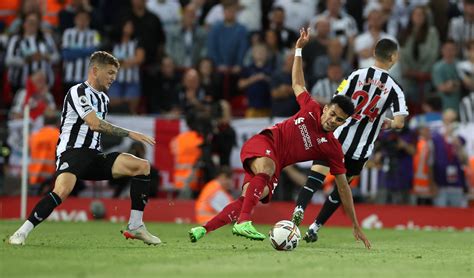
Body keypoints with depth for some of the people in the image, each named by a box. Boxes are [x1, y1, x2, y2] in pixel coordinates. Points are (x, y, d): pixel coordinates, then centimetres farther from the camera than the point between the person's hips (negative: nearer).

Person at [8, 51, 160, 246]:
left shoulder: (103, 98, 21)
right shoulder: (78, 92, -8)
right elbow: (95, 124, -19)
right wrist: (129, 134, -19)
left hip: (94, 156, 8)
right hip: (72, 152, -8)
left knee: (142, 166, -7)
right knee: (62, 190, -37)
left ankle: (135, 226, -9)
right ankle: (22, 233, -25)